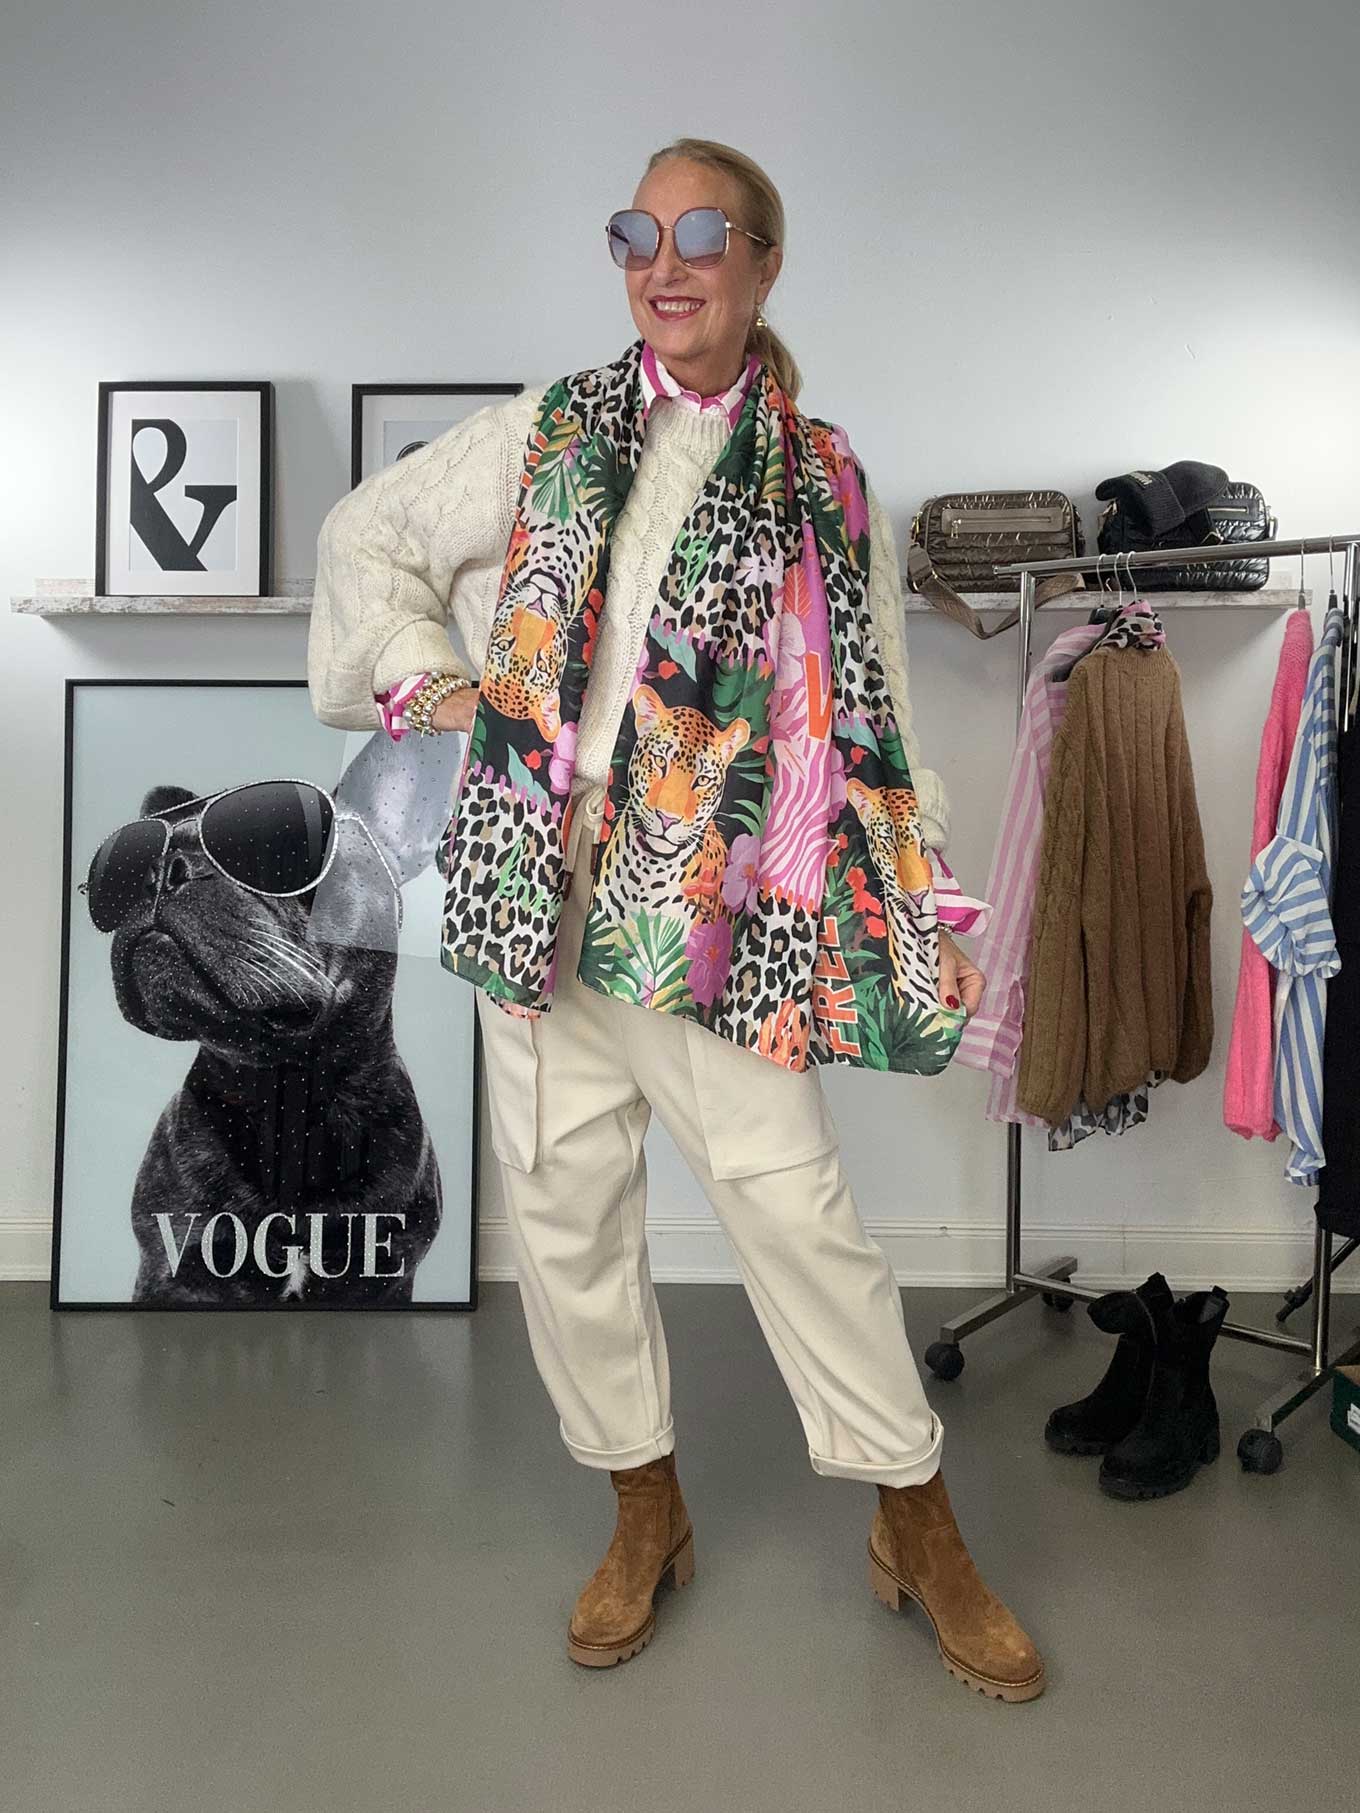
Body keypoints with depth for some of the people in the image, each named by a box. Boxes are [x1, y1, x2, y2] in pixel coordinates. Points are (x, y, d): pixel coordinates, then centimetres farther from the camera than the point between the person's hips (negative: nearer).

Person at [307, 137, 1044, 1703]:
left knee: (799, 1211, -5)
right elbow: (366, 536, 19)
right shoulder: (545, 433, 9)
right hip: (539, 884, 3)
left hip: (716, 904, -2)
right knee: (565, 1210, 8)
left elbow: (874, 715, 6)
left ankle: (918, 1530, 19)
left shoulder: (822, 480, 7)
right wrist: (420, 678, 4)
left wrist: (928, 906, 0)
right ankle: (647, 1514, 30)